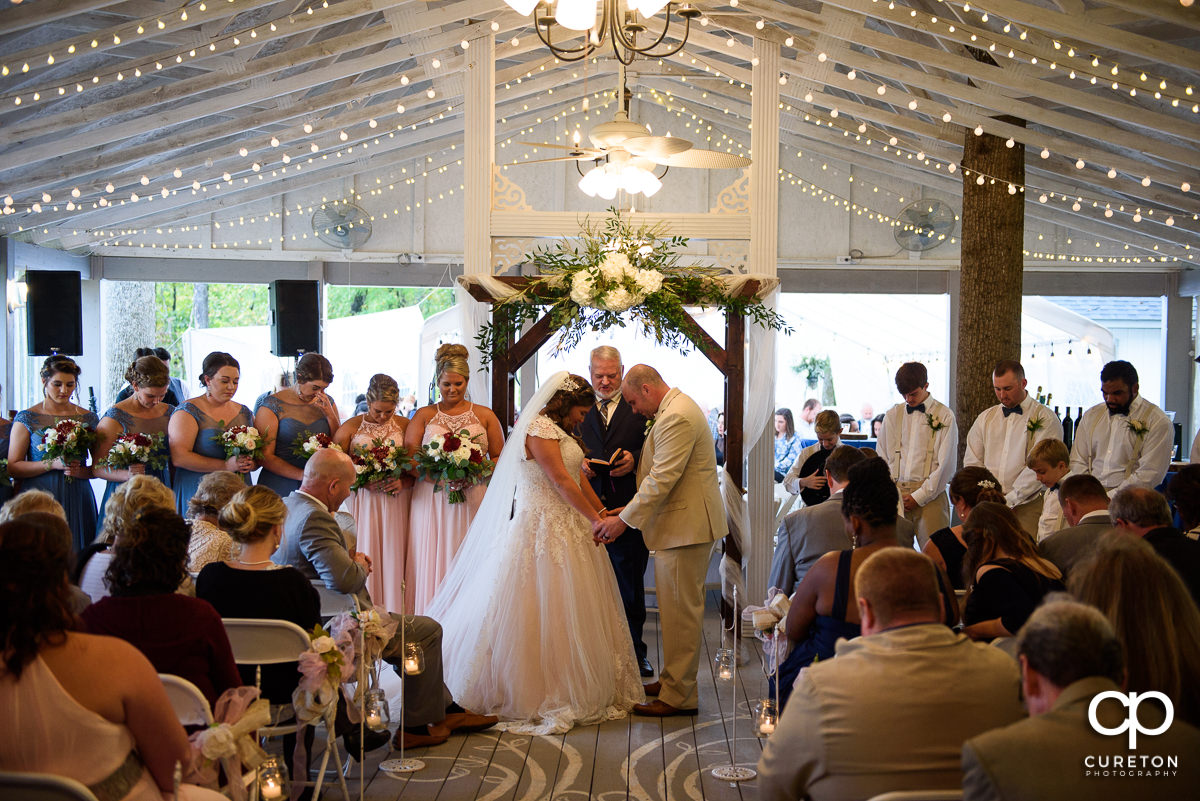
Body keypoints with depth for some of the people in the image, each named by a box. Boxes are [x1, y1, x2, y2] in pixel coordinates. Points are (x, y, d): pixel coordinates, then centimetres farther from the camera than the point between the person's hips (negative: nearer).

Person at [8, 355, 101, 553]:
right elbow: (13, 468, -4)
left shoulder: (88, 419, 9)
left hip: (77, 500, 2)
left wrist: (82, 471, -7)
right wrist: (53, 464, -15)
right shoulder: (27, 418, 2)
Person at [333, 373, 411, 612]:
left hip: (396, 502, 1)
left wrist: (403, 482, -13)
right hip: (363, 502, -1)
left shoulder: (405, 426, 4)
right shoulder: (351, 427, 2)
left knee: (394, 560, -1)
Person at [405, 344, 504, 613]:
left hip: (472, 501, 0)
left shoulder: (485, 416, 9)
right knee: (432, 567, -1)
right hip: (431, 500, 0)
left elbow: (499, 458, 10)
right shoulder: (424, 415, 9)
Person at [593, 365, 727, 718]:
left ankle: (679, 695, 4)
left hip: (686, 525, -11)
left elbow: (661, 479, -23)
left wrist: (624, 520, -19)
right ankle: (672, 678, 28)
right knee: (675, 607, 17)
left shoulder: (676, 417, -19)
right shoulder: (675, 409, 16)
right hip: (683, 521, 11)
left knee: (680, 610, -4)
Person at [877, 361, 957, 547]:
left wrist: (919, 496, -6)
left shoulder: (944, 416, 1)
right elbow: (882, 457, 14)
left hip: (929, 495, -3)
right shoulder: (892, 415, 12)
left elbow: (946, 465, -2)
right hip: (895, 495, 3)